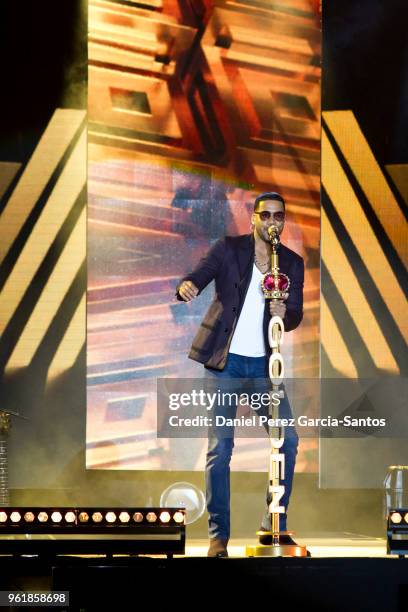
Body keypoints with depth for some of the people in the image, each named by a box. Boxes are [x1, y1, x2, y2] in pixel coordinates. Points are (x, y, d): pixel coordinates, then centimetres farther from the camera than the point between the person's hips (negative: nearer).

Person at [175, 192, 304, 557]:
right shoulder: (229, 248, -2)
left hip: (263, 363, 3)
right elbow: (196, 278, -12)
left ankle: (274, 526, 12)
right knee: (219, 450, -5)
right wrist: (186, 287, -36)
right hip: (225, 362, -3)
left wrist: (284, 314, -22)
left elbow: (296, 317, 2)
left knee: (288, 440, -1)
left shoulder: (293, 263, 6)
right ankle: (218, 534, 2)